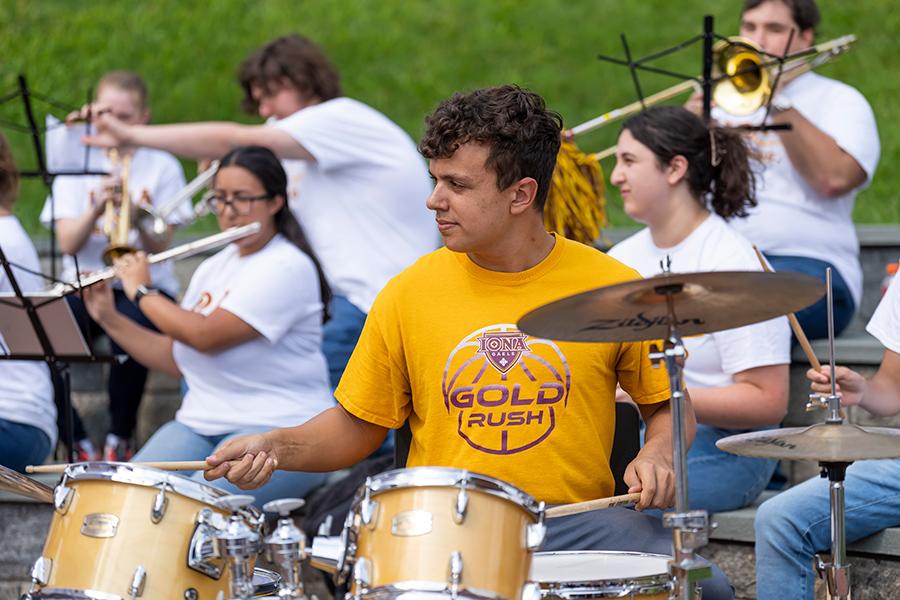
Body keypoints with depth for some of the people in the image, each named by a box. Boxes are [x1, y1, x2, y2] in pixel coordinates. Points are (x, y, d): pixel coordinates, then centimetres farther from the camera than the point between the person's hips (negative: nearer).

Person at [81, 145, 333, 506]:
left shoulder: (287, 267, -11)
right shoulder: (213, 268, 16)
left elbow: (205, 336, -19)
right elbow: (176, 361, 18)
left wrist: (141, 292, -5)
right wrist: (109, 319, 9)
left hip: (278, 430, -7)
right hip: (200, 422, 7)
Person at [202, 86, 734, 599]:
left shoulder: (613, 289, 1)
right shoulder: (408, 295, 4)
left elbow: (670, 408, 13)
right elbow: (357, 426, 13)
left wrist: (657, 455, -8)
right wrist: (277, 447, -4)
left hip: (576, 524, 0)